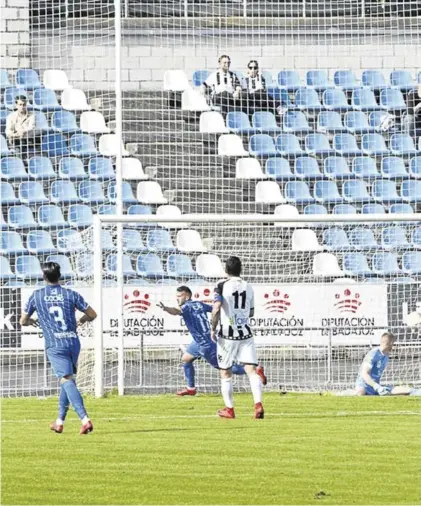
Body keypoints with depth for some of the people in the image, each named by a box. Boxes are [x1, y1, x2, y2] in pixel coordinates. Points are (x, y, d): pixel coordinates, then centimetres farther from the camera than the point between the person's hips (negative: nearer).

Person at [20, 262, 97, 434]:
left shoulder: (36, 296, 4)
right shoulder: (71, 294, 6)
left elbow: (23, 321, 14)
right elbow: (92, 314, 9)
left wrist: (32, 321, 38)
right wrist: (82, 320, 31)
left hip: (55, 345, -3)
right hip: (73, 342, 3)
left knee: (67, 381, -13)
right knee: (68, 380, 20)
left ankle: (85, 419, -31)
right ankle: (60, 421, 26)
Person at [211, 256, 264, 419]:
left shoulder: (222, 286, -6)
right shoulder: (248, 287, 8)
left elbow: (216, 309, -19)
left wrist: (213, 329, -8)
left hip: (227, 334, -3)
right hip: (245, 334, 3)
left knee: (226, 373, 10)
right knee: (251, 370, -3)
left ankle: (229, 409, 13)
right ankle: (258, 404, -20)